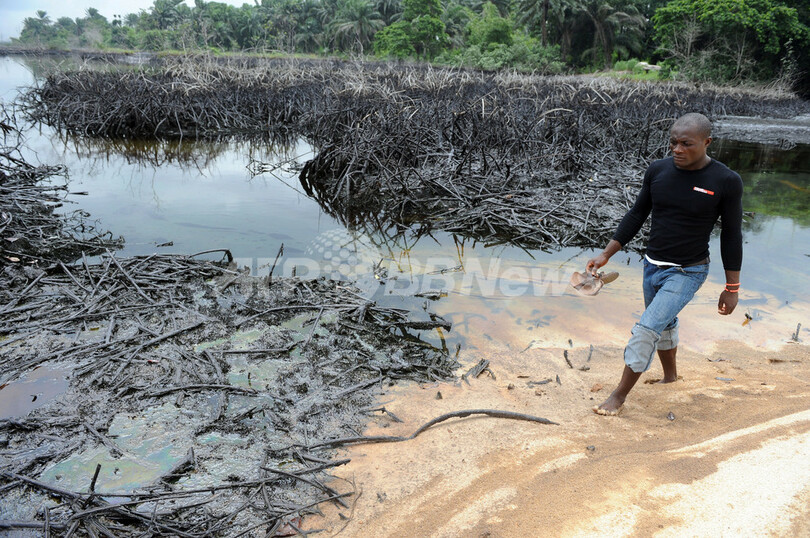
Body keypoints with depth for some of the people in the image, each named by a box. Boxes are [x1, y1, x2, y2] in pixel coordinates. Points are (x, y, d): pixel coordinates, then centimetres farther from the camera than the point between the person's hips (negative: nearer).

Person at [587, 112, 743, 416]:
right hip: (652, 266, 5)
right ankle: (670, 376, 48)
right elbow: (636, 216, 4)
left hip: (687, 273, -5)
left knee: (646, 330, -14)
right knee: (664, 326, 23)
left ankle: (620, 395, 2)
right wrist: (606, 255, -1)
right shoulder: (658, 171, -5)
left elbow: (732, 236, -8)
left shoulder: (726, 182, -16)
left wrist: (732, 288, -5)